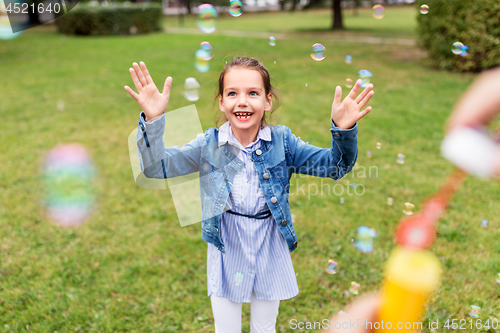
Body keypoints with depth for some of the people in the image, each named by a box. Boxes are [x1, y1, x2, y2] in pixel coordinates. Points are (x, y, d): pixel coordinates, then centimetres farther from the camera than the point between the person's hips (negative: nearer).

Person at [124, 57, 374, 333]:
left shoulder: (282, 142, -9)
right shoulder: (208, 145, -11)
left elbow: (335, 165, -13)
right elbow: (157, 166, -18)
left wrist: (343, 130, -33)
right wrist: (152, 120, -35)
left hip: (270, 249, 1)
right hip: (227, 249, -1)